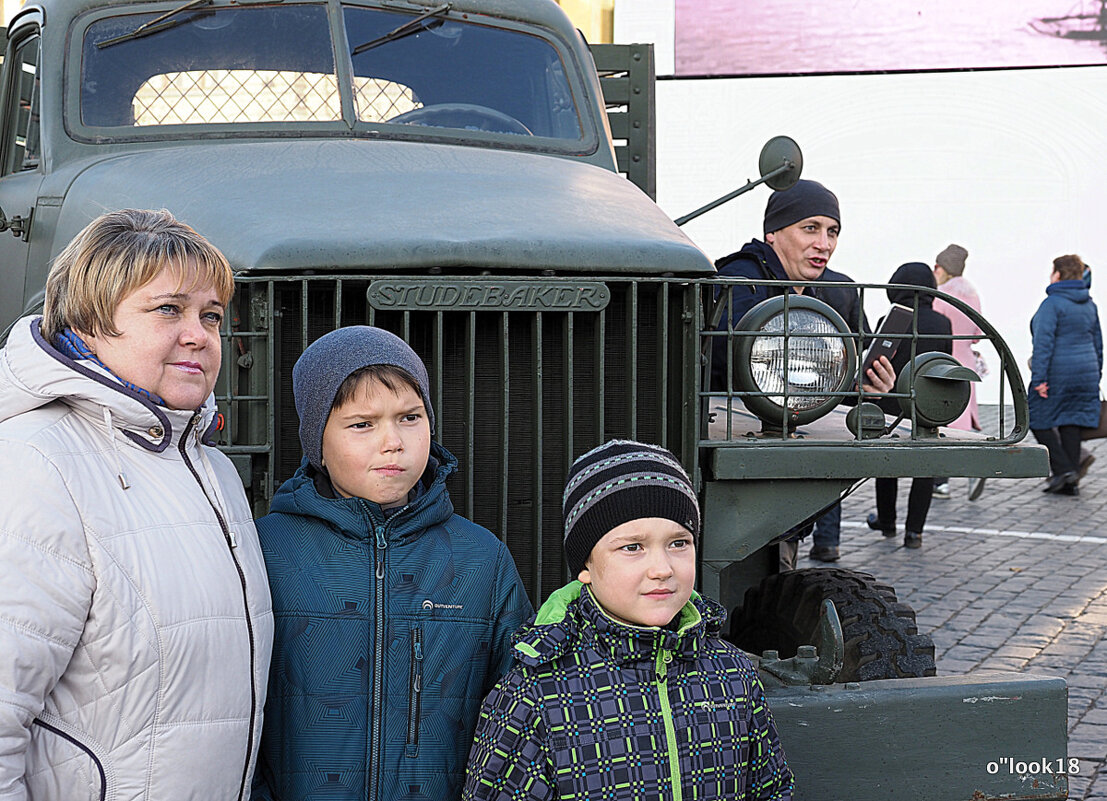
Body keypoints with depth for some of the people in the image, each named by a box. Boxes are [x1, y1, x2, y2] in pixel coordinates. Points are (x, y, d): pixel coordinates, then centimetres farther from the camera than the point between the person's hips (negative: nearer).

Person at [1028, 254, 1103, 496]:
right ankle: (1069, 483, 9)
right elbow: (1097, 342, 19)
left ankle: (1063, 468, -7)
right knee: (1071, 424, 10)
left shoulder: (1052, 303, -12)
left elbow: (1044, 342, -19)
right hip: (1085, 373, 7)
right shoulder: (1089, 304, 12)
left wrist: (1039, 378, -19)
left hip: (1057, 373, -7)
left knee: (1038, 421, 4)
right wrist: (1095, 375, 25)